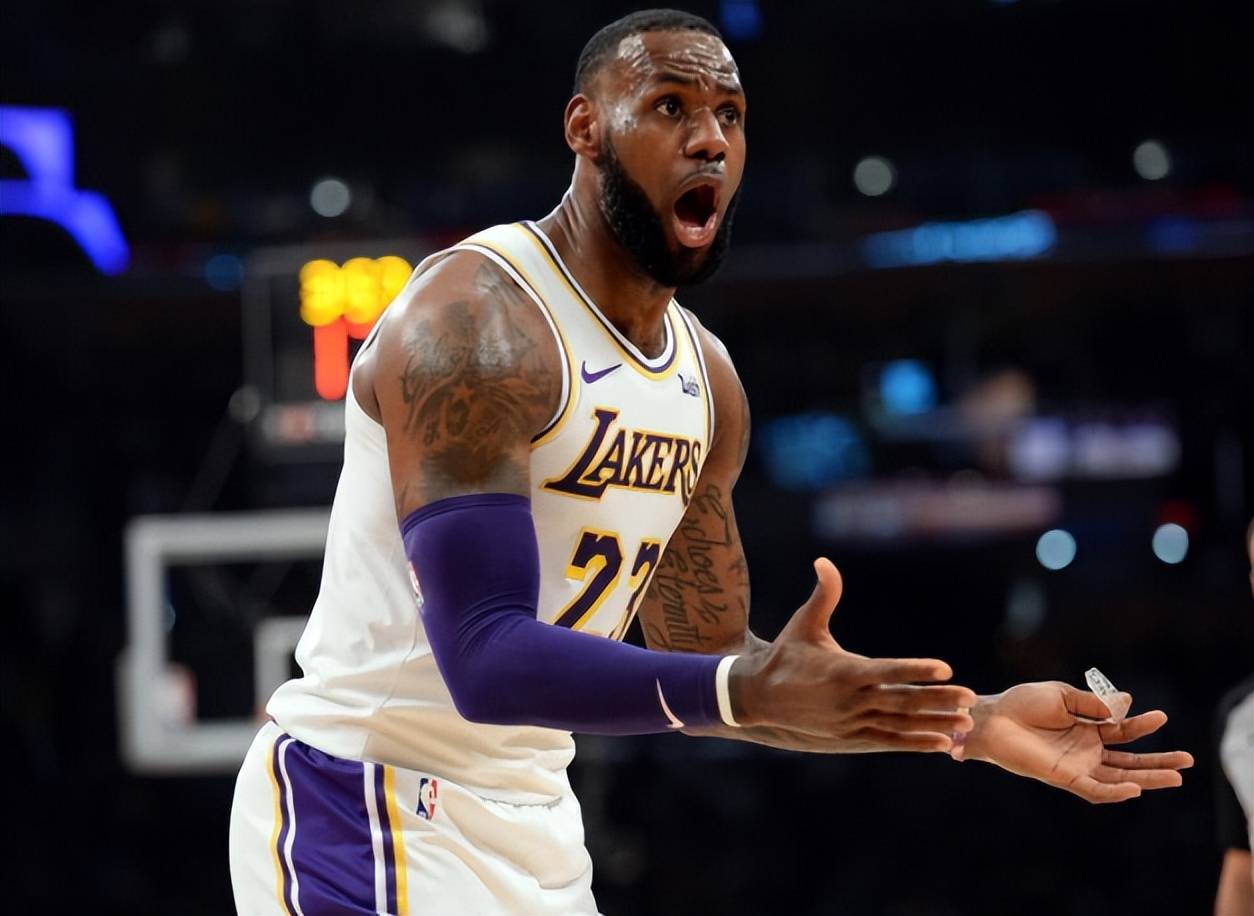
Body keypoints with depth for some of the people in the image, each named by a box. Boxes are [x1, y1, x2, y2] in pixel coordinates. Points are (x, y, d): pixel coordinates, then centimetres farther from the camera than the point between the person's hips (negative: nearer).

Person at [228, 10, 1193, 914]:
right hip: (366, 797, -8)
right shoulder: (477, 322, -18)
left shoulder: (707, 378, 8)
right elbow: (486, 659, -27)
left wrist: (973, 727, 6)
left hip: (531, 819, 8)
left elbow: (707, 667, 14)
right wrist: (750, 691, -37)